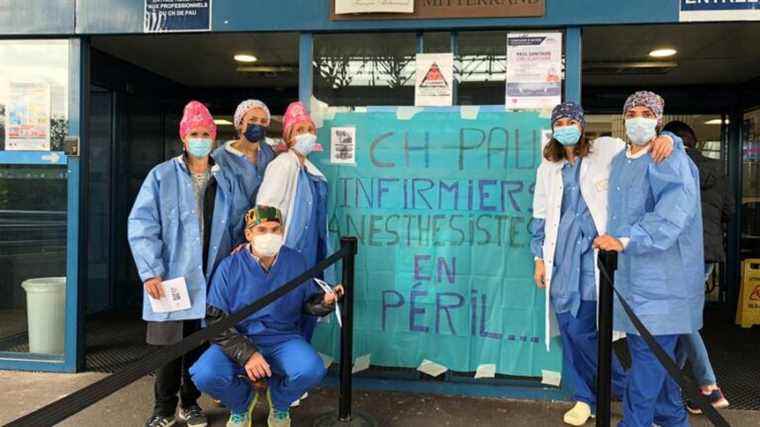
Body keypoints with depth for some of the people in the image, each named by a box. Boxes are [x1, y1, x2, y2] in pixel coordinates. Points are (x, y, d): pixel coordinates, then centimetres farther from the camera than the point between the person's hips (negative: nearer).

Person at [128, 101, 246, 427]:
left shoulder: (225, 181, 8)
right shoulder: (161, 176, -2)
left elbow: (236, 229, 12)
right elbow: (141, 226, -6)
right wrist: (150, 272, -13)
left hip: (210, 280, 3)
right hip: (171, 278, -2)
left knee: (200, 345, 11)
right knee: (169, 345, 5)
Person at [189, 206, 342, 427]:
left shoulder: (296, 262, -2)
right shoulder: (230, 267, -8)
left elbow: (308, 302, 7)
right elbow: (216, 321, -9)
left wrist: (325, 301, -18)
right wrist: (246, 353, -21)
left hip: (284, 339, 1)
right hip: (239, 341, 0)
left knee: (312, 370, -29)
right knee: (204, 375, -27)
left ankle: (279, 403, 11)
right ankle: (241, 404, 11)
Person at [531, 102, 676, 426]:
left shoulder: (606, 150, 6)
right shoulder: (547, 169, 16)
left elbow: (643, 148, 4)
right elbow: (540, 216, 16)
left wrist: (665, 138, -20)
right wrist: (539, 258, 12)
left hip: (595, 249, -3)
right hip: (562, 252, 4)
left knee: (581, 328, -8)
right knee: (569, 326, 4)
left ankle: (588, 396, 17)